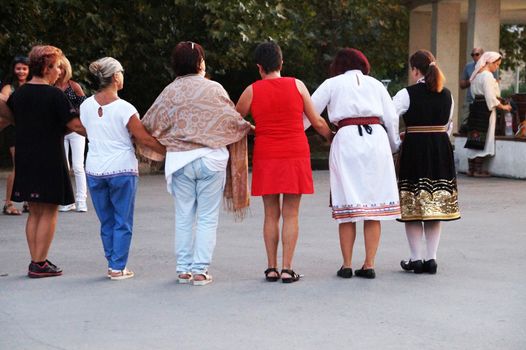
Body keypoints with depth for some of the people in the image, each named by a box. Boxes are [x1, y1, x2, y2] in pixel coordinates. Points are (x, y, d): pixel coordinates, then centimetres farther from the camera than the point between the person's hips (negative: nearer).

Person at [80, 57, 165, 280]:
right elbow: (145, 139, -10)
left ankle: (112, 264, 17)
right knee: (123, 221, 5)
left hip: (94, 170, 5)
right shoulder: (124, 109, -13)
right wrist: (170, 151, -1)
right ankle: (118, 267, 5)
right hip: (122, 170, -5)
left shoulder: (86, 106, 2)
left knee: (106, 220, 14)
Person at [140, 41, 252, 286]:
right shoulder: (214, 89, -4)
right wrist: (248, 128, 16)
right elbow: (234, 121, -4)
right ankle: (200, 270, 2)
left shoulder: (170, 91, 0)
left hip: (180, 160, 2)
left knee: (183, 217, 11)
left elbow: (150, 125, 1)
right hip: (211, 158, -2)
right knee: (207, 218, 5)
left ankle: (184, 269, 13)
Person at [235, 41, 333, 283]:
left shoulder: (252, 91, 1)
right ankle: (287, 269, -2)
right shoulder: (297, 85, 1)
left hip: (266, 157, 0)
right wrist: (333, 139, 22)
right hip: (296, 155, 0)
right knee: (290, 215, 2)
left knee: (271, 214, 8)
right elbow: (317, 122, 6)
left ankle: (271, 268, 7)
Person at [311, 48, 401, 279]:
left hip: (347, 139, -2)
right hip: (376, 138, 2)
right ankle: (369, 265, 3)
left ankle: (347, 266, 3)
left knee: (347, 208, 2)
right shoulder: (375, 84, 19)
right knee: (374, 205, 4)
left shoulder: (332, 83, 13)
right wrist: (393, 146, 27)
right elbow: (392, 118, 14)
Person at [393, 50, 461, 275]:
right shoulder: (447, 95, 7)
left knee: (414, 206, 3)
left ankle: (416, 259, 3)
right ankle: (431, 259, 9)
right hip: (441, 150, 5)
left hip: (415, 150, -4)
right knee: (435, 205, 10)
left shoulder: (408, 94, -9)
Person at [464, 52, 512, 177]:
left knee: (474, 138, 10)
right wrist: (503, 106, -7)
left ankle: (471, 168, 12)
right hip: (485, 109, -9)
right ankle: (478, 170, -2)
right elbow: (491, 97, -18)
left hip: (476, 106, 9)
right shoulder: (488, 76, -15)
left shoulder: (477, 74, 15)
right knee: (483, 139, -4)